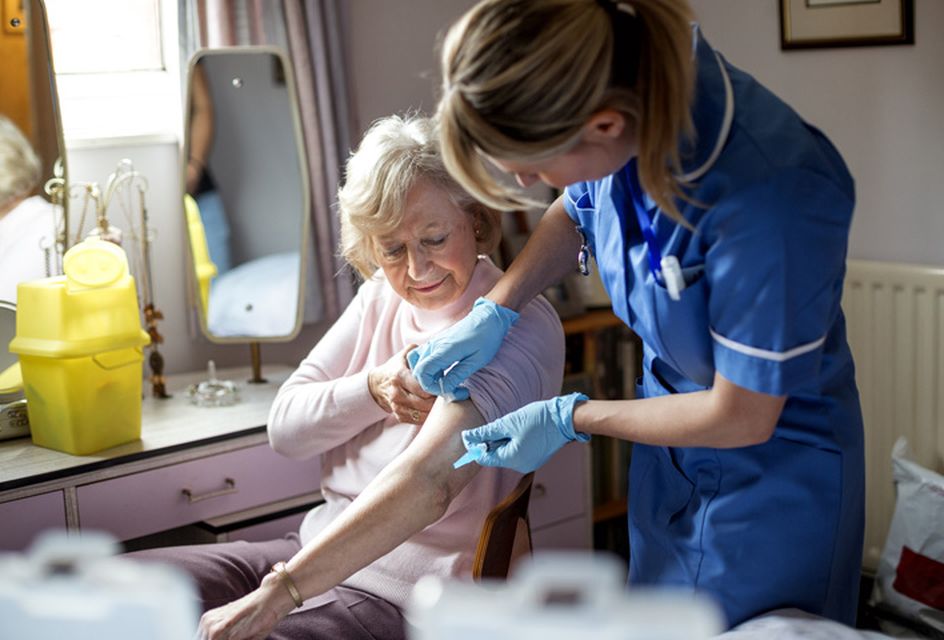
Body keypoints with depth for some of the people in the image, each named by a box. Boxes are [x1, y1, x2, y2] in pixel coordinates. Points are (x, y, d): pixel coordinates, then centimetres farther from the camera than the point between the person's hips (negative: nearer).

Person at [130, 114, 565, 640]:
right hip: (317, 549, 7)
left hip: (398, 595, -7)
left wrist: (276, 596, -36)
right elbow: (285, 428, 6)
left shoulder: (521, 330, -16)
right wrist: (373, 389, -14)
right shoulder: (382, 295, 8)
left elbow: (428, 483, -30)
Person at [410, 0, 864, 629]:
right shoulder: (615, 88, -19)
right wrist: (494, 311, -5)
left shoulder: (770, 198, -39)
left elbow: (741, 417, -25)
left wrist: (568, 418, -15)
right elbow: (575, 213, 7)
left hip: (773, 469, -6)